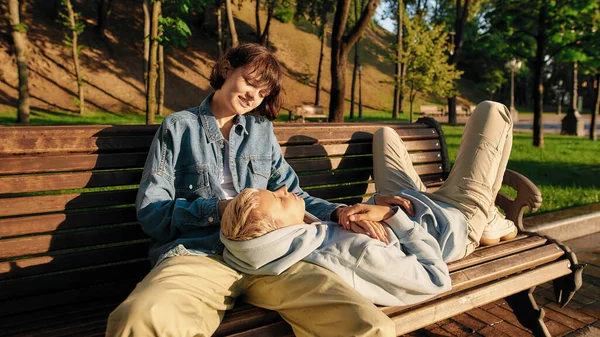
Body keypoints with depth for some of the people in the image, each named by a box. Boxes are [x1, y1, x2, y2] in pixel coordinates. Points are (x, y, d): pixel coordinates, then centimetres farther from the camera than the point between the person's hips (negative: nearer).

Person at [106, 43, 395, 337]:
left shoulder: (262, 130, 23)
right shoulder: (178, 127, 13)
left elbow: (293, 196, 23)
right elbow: (150, 211, 5)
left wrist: (339, 212, 5)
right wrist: (217, 210, -10)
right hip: (198, 253, -2)